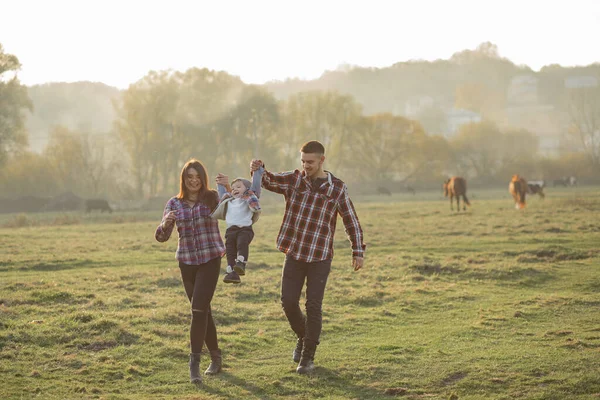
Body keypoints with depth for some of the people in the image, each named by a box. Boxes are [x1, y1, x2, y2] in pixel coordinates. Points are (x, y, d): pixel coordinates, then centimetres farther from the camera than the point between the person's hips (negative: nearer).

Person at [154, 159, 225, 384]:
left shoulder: (212, 199, -3)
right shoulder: (174, 204, 3)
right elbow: (162, 237, -2)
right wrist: (165, 224, -24)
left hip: (210, 260, -3)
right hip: (186, 262, 3)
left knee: (199, 309, -15)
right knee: (203, 311, 12)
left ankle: (194, 364, -14)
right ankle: (215, 358, 26)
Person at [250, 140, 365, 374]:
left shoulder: (337, 188, -3)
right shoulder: (294, 180, 3)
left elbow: (351, 221, 3)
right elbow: (269, 181, -7)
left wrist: (358, 252, 0)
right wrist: (258, 170, -29)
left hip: (320, 257, -2)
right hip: (294, 254, 2)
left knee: (313, 306, -2)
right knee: (288, 302, 0)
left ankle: (308, 357, 10)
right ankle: (303, 336, 29)